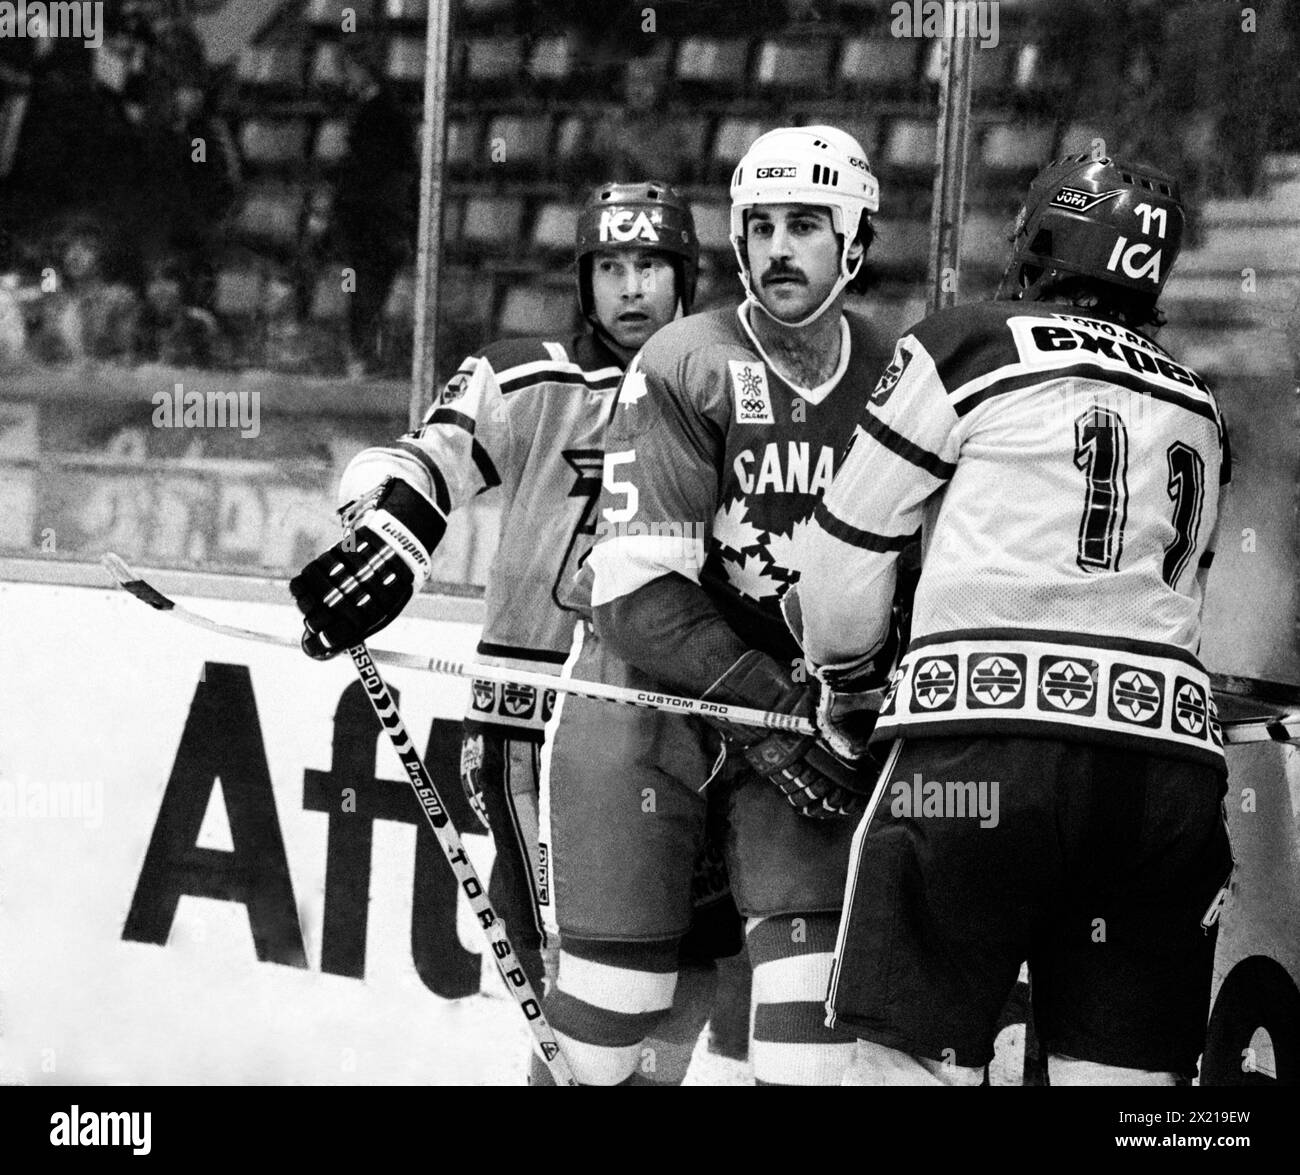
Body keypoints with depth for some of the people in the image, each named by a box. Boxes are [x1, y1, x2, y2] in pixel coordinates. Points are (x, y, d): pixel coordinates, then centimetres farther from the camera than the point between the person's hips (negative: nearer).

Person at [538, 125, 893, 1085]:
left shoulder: (891, 382, 1)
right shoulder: (683, 368, -11)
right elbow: (640, 589, -16)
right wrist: (764, 702, -22)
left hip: (806, 709, 3)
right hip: (648, 691, -3)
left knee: (812, 961, -10)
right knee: (613, 1003, -1)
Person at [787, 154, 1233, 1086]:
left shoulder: (966, 348, 6)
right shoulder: (1199, 410, 23)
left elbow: (849, 543, 10)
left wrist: (845, 686, 26)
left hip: (992, 739, -5)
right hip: (1173, 745, 5)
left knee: (917, 1059, -3)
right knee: (1126, 1068, 6)